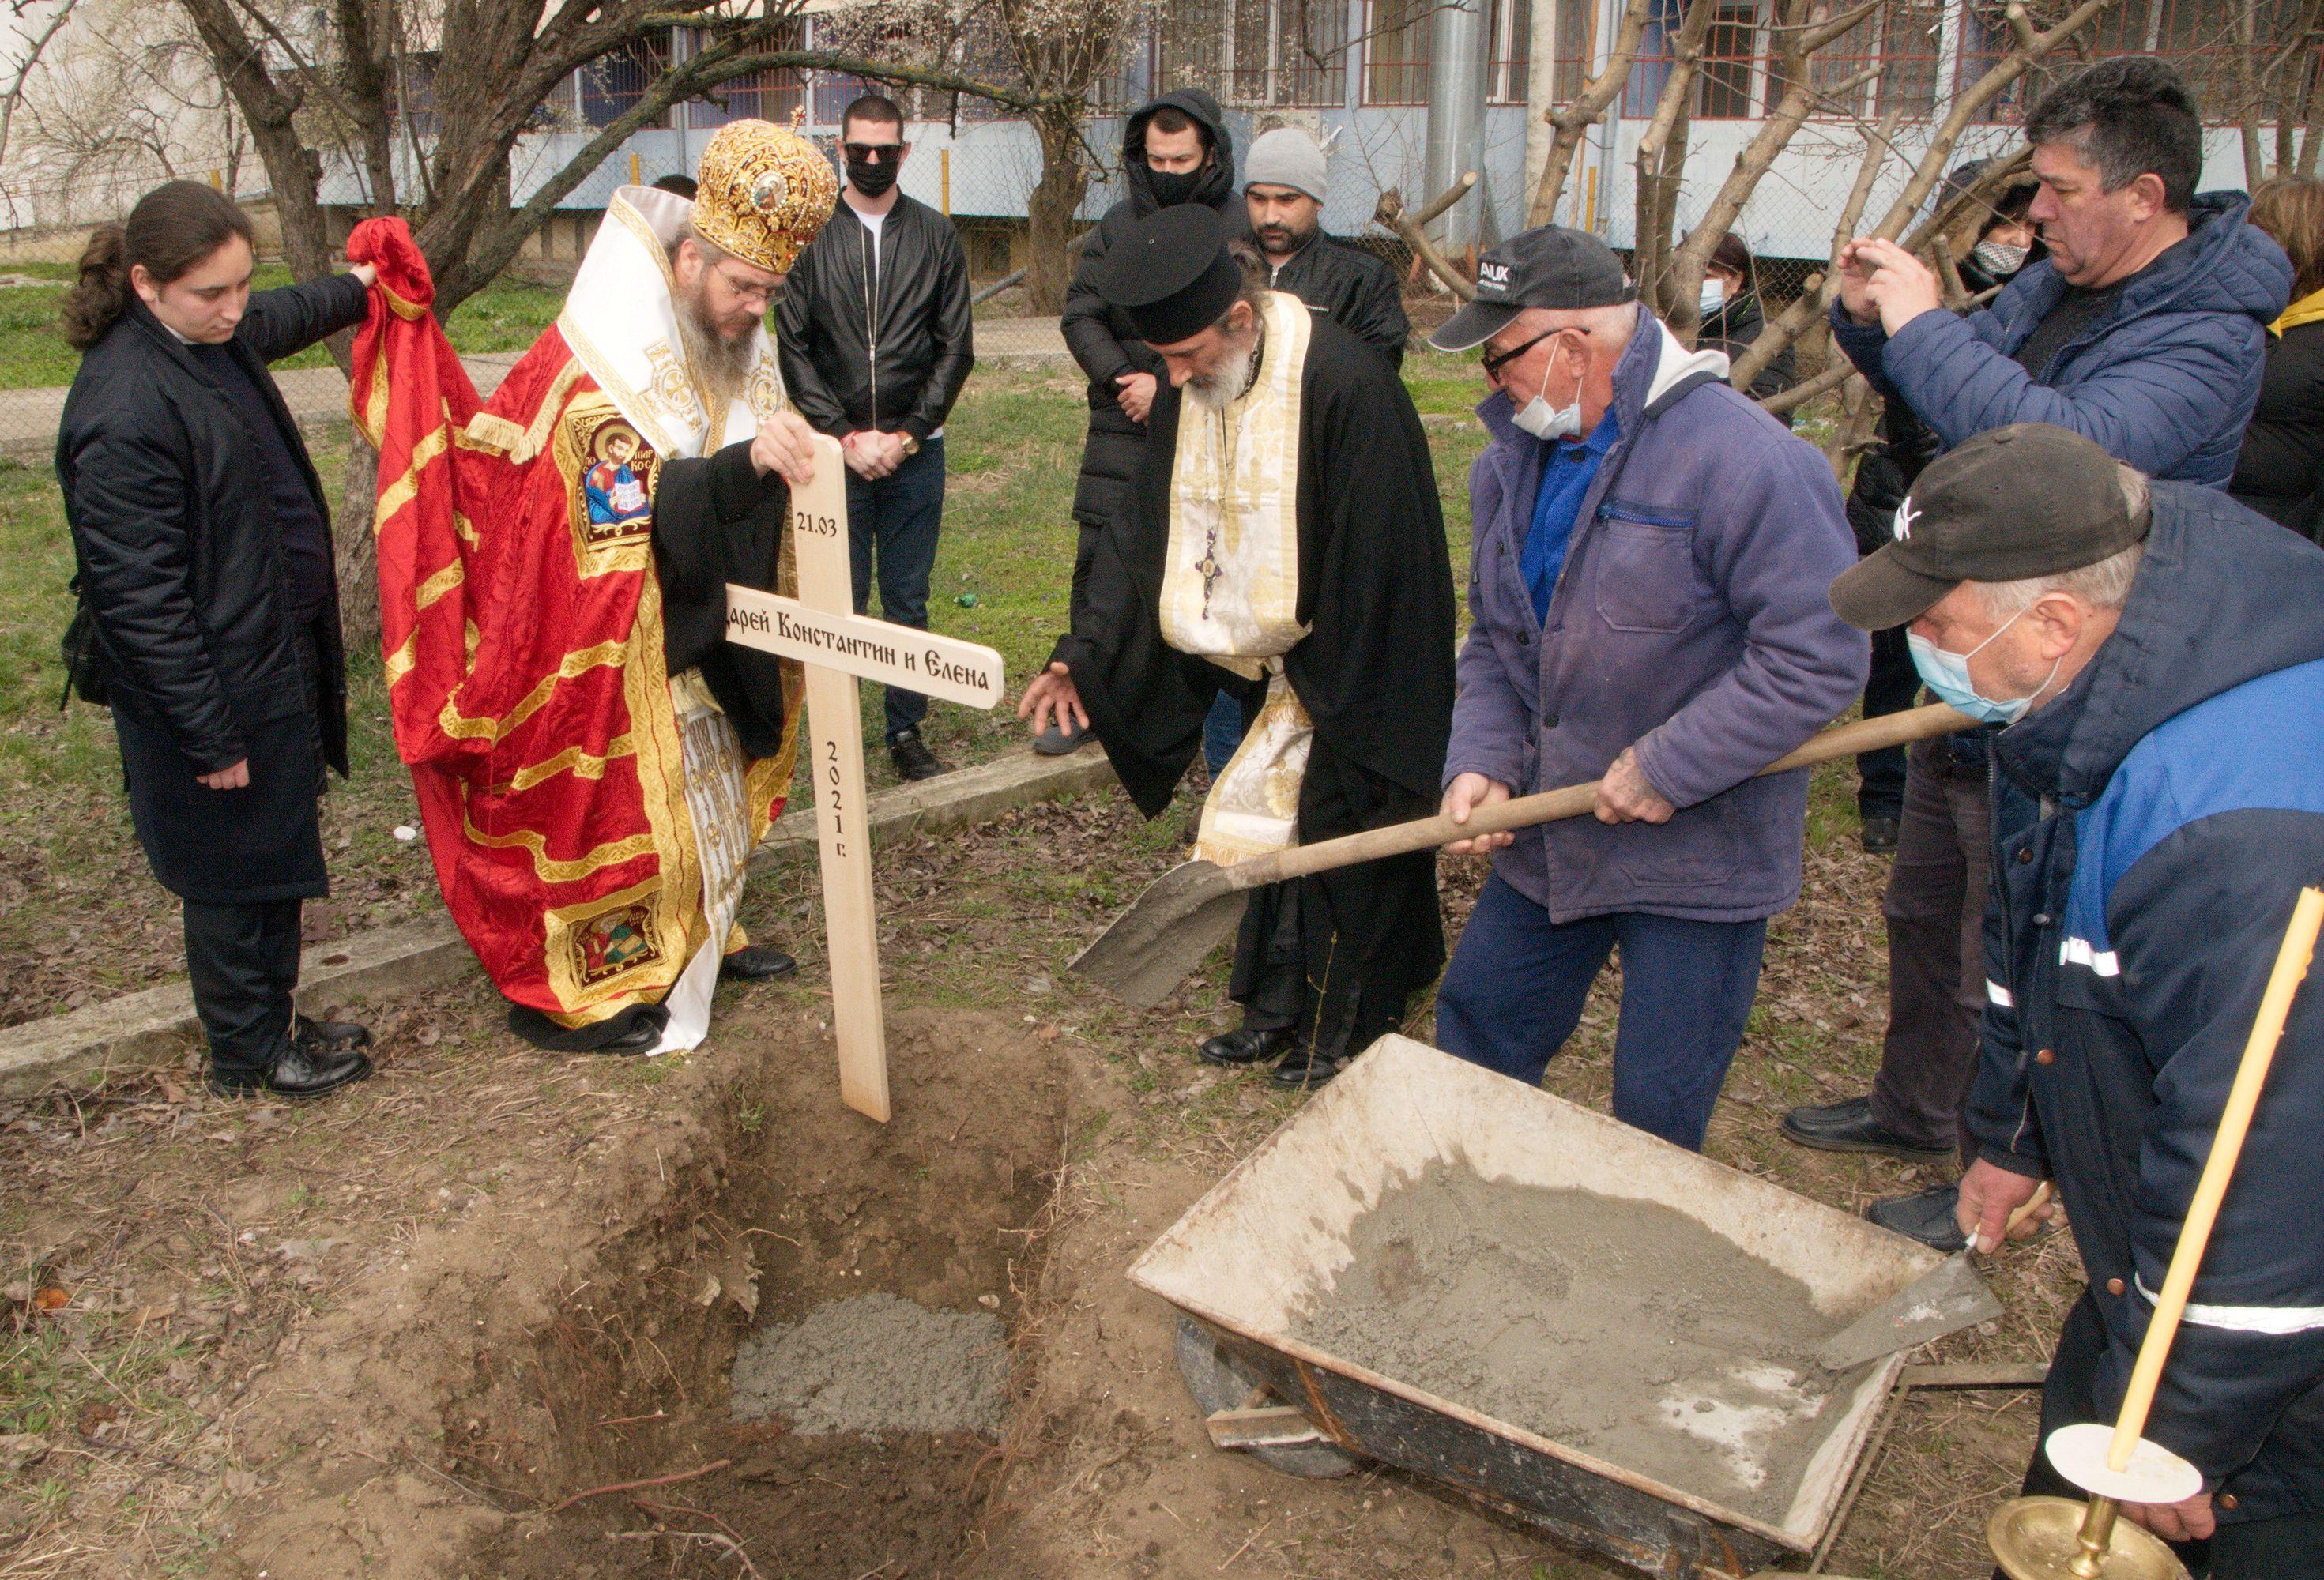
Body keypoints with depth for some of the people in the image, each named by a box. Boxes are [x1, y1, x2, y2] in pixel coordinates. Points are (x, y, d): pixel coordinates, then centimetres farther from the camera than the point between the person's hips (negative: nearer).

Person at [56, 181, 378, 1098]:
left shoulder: (218, 335, 1)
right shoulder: (124, 411, -26)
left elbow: (284, 318, 28)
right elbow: (138, 596, -25)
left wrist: (357, 291, 40)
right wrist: (209, 735, -21)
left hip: (275, 656, 9)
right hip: (217, 687, -9)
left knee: (272, 856, 21)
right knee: (233, 872, 9)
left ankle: (271, 1021, 39)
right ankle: (249, 1054, 28)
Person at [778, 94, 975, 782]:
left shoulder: (937, 236, 8)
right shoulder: (809, 235, 5)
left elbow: (956, 348, 5)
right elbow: (792, 348, 1)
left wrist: (907, 434, -6)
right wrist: (845, 435, -9)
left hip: (916, 450, 1)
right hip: (835, 450, -1)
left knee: (908, 600, 7)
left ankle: (907, 730, 17)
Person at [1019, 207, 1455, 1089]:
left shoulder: (1343, 386, -27)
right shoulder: (1187, 393, -3)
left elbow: (1374, 565, -23)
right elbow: (1147, 530, 2)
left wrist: (1333, 707, -18)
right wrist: (1085, 655, -6)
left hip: (1355, 685, -7)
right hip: (1268, 666, 7)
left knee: (1337, 839, 5)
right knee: (1271, 832, 15)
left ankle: (1344, 1030, 25)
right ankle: (1281, 1008, 33)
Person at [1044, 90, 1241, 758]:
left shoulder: (1240, 227, -5)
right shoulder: (1118, 225, 8)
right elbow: (1080, 314, 6)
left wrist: (1168, 386, -17)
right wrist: (1120, 378, -10)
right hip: (1121, 427, 3)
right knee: (1098, 561, 4)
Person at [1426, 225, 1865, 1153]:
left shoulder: (1742, 461, -22)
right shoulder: (1514, 462, 4)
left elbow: (1818, 659, -23)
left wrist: (1667, 770, -22)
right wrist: (1483, 761, -6)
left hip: (1697, 859, -7)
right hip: (1548, 839, 7)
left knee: (1656, 1119, 4)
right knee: (1475, 1029, 19)